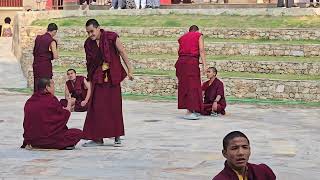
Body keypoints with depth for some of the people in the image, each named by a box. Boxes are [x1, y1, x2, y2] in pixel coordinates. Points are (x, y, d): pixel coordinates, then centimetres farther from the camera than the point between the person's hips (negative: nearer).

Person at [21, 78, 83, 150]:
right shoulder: (51, 100, -10)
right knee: (78, 133, 1)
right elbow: (64, 116, -2)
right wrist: (68, 108, 20)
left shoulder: (29, 101, 7)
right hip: (48, 138, -7)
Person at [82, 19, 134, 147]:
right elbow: (89, 63, 11)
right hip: (98, 78, 3)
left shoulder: (111, 37, -7)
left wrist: (129, 70, -7)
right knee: (96, 107, -2)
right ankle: (97, 138, 4)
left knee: (115, 106, 1)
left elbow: (122, 52, -4)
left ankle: (117, 137, 11)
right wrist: (90, 79, 12)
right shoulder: (88, 43, 4)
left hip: (112, 77, -3)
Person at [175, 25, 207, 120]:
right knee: (192, 86, -5)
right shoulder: (198, 35, 10)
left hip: (181, 61, 6)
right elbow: (201, 50, -3)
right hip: (192, 61, -5)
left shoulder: (182, 37, 23)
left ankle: (191, 110, 15)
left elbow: (180, 51, 16)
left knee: (184, 85, 10)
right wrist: (204, 65, -8)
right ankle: (189, 112, -13)